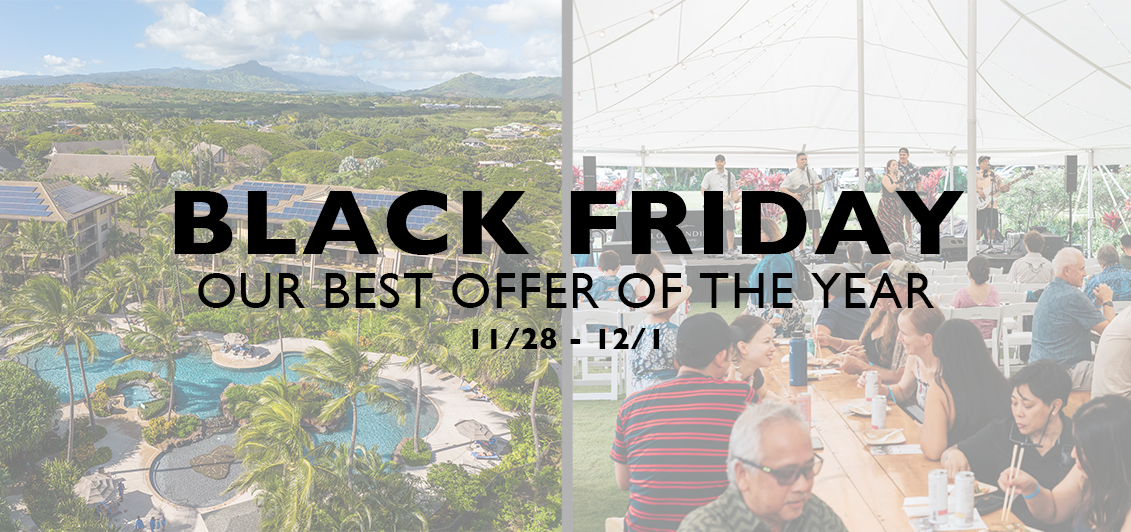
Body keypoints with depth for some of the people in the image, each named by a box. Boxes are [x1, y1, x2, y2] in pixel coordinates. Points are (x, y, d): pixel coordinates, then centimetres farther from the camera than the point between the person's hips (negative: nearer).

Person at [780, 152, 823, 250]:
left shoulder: (812, 173, 12)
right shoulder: (792, 175, 1)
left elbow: (819, 186, 13)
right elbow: (782, 188, -2)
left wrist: (818, 187, -11)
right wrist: (793, 195, -16)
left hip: (813, 205, 3)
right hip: (799, 206, -3)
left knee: (816, 228, -2)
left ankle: (816, 249, 4)